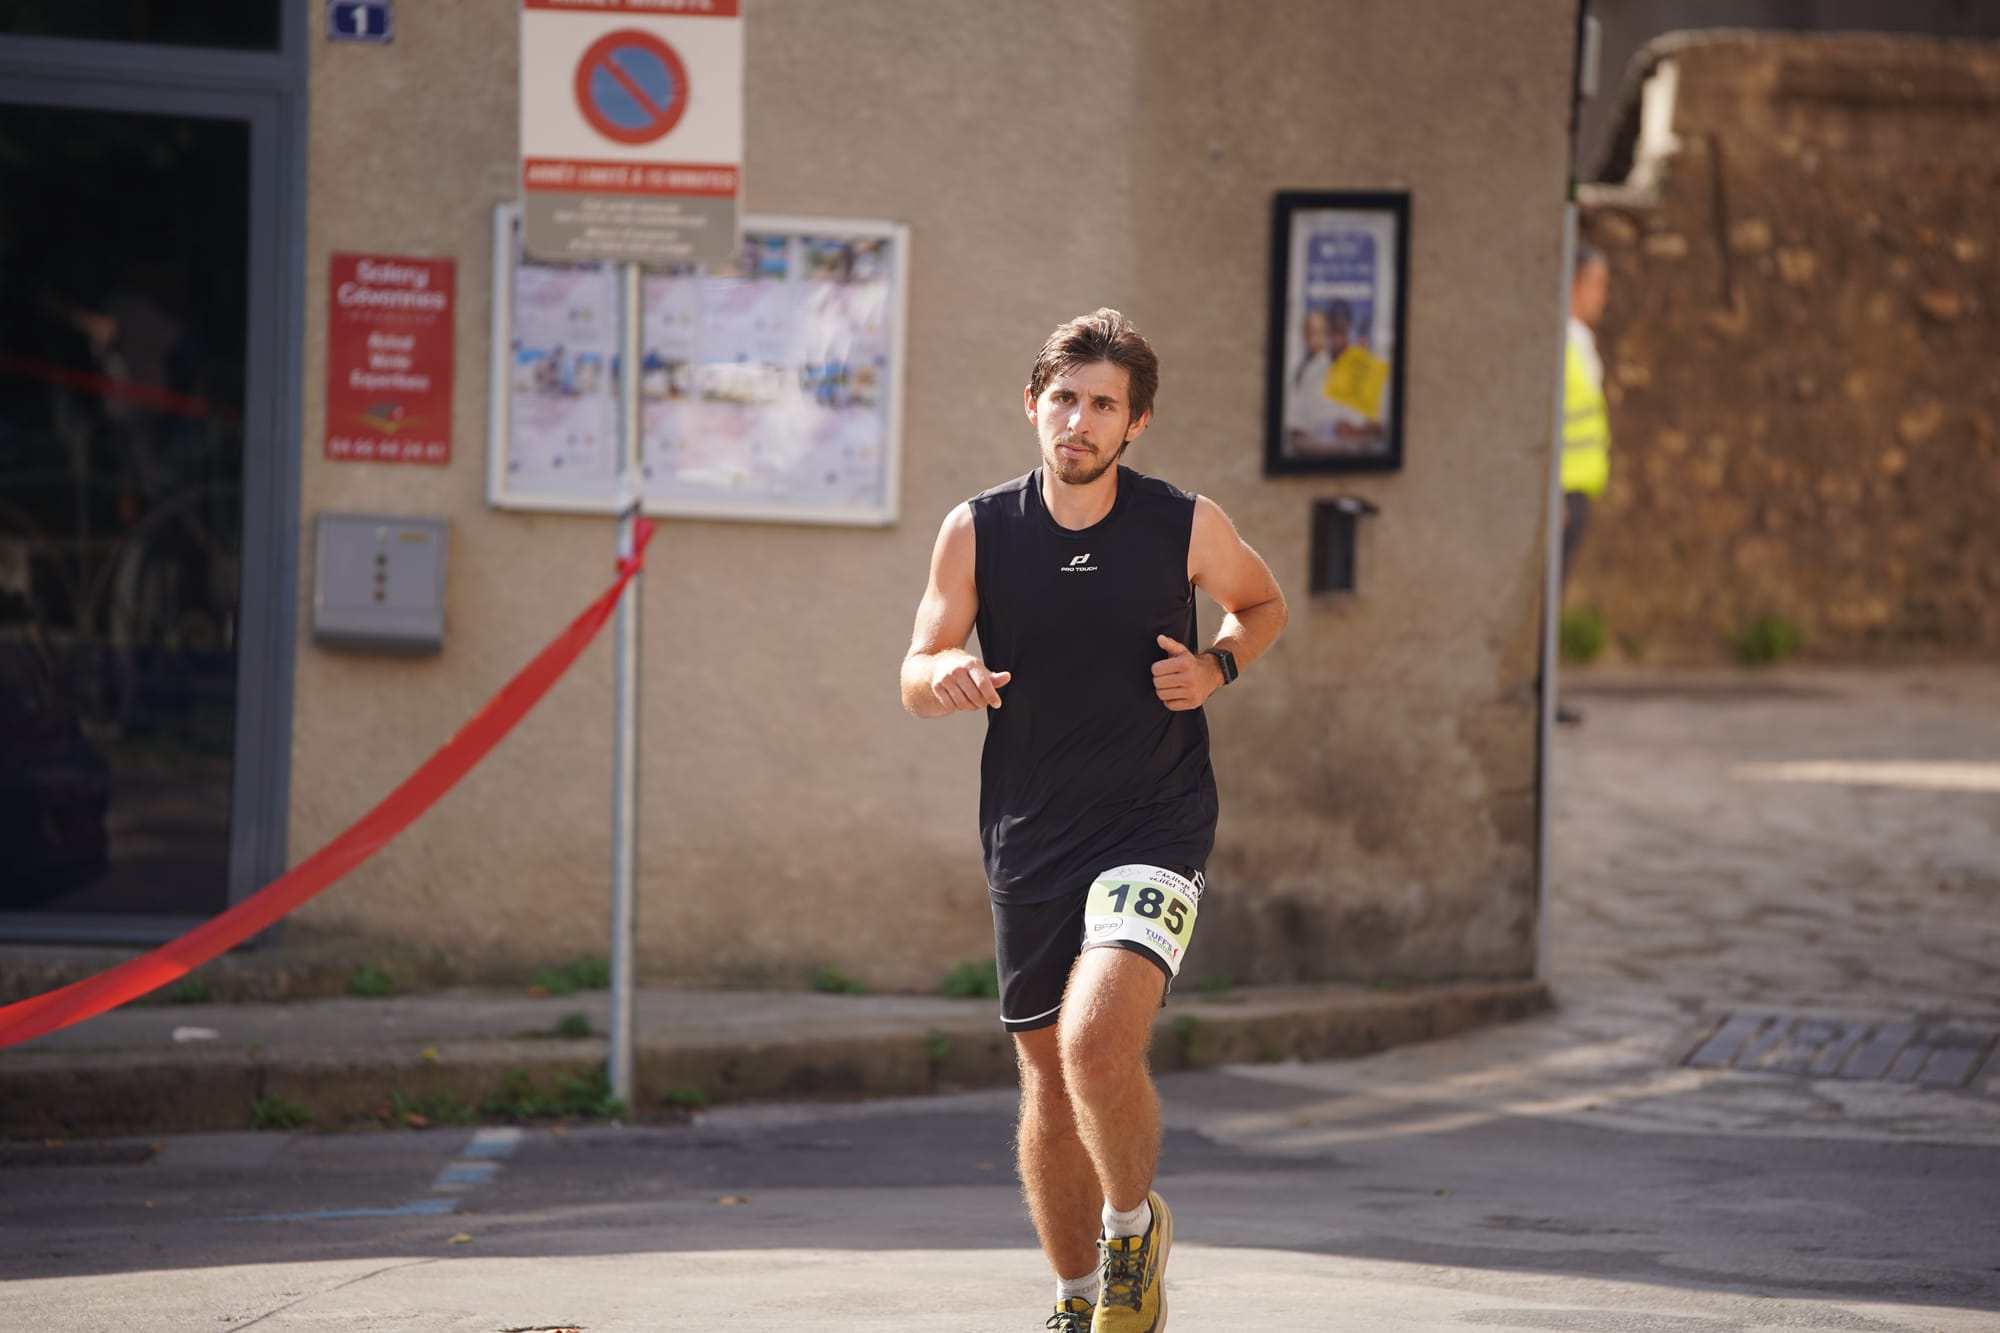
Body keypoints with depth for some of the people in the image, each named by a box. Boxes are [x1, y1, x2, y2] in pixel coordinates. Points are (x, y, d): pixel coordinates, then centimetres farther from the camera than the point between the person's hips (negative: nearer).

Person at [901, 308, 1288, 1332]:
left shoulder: (1187, 527, -5)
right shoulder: (977, 531, -2)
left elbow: (1263, 604, 15)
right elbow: (915, 679, 3)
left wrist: (1216, 666, -7)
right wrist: (947, 677, -21)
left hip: (1155, 825, -3)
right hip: (1028, 839, 3)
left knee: (1098, 1039, -24)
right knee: (1048, 1078, 11)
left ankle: (1134, 1228, 3)